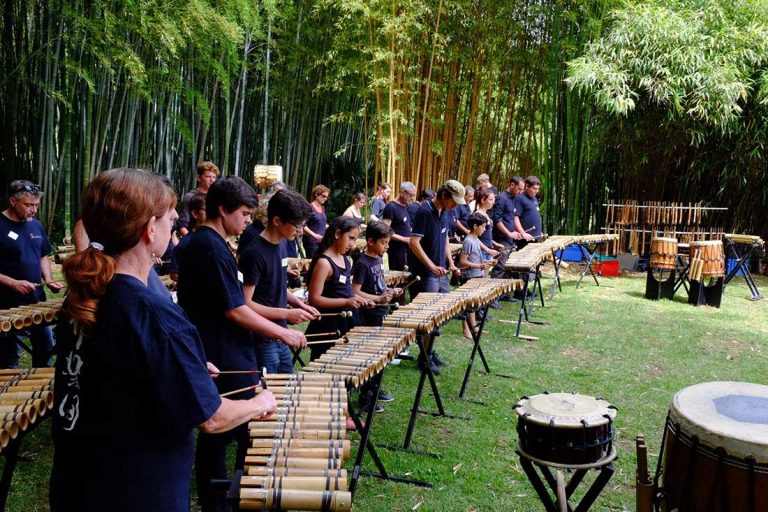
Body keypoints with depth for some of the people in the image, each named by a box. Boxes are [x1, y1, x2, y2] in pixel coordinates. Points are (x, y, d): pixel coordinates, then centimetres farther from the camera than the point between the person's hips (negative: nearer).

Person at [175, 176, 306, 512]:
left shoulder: (194, 244, 11)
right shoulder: (213, 249, -19)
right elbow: (235, 310, -21)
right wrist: (283, 333, -13)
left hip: (208, 357, 9)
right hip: (228, 361, -9)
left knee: (214, 433, 15)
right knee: (251, 435, 3)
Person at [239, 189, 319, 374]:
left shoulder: (282, 244, 5)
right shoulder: (254, 254, -20)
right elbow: (245, 304, -20)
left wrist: (299, 304, 3)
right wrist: (287, 314, -21)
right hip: (261, 341, -8)